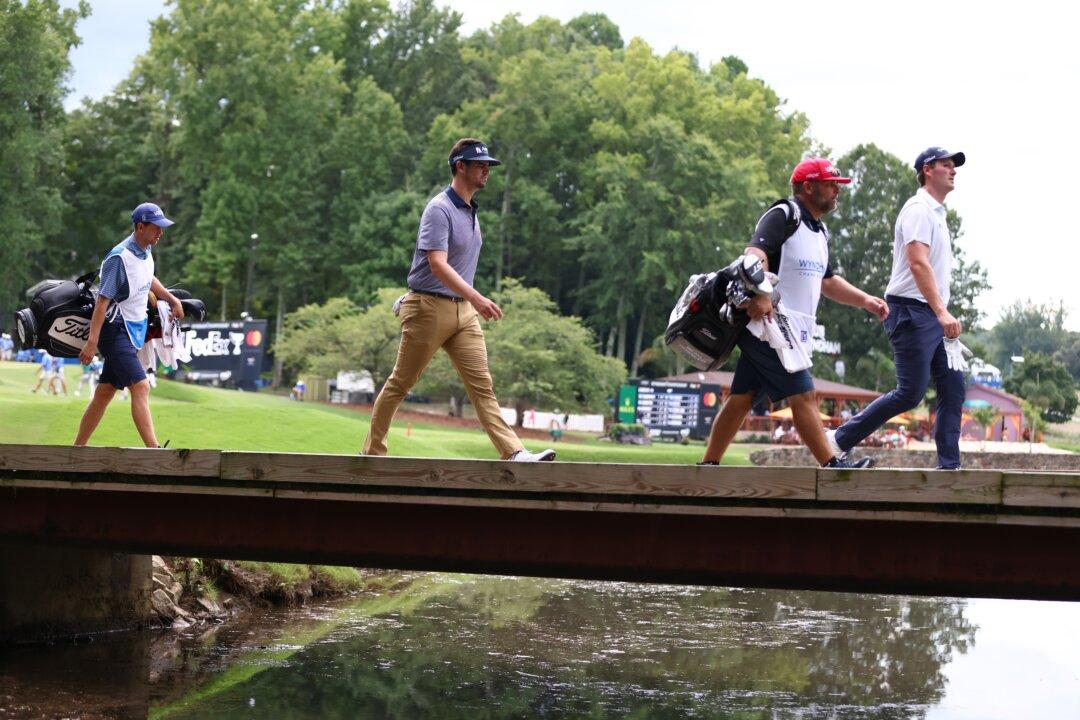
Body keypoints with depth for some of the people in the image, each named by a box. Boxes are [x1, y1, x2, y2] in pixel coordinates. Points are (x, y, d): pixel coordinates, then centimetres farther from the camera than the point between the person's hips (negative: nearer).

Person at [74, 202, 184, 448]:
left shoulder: (146, 251, 8)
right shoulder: (119, 258, -19)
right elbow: (103, 300, -22)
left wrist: (172, 299, 34)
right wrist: (92, 342, -26)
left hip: (133, 330, 9)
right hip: (116, 330, -9)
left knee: (104, 393, 11)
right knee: (140, 386, -21)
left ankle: (76, 449, 17)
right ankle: (154, 451, -30)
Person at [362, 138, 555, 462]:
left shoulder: (471, 211, 15)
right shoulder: (439, 209, -14)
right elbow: (438, 264, -25)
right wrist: (476, 298, -35)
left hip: (464, 311, 7)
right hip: (429, 309, -7)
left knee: (482, 385, -4)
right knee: (400, 384, 5)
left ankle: (515, 453, -16)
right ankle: (373, 450, 17)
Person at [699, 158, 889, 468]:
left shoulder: (818, 230, 23)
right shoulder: (784, 215, -9)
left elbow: (827, 281, 30)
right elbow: (756, 251, -25)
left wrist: (865, 301, 16)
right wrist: (761, 294, -41)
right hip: (769, 323, -10)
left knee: (742, 398, 9)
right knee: (803, 395, -12)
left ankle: (708, 465, 12)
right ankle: (833, 466, -14)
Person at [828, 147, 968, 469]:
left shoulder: (937, 213, 22)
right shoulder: (919, 209, -10)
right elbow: (918, 264, -23)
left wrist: (943, 315, 19)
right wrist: (942, 312, -31)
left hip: (934, 315, 10)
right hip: (912, 311, -10)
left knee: (953, 387, 1)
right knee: (910, 393, -11)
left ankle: (949, 466, 1)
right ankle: (839, 441, -3)